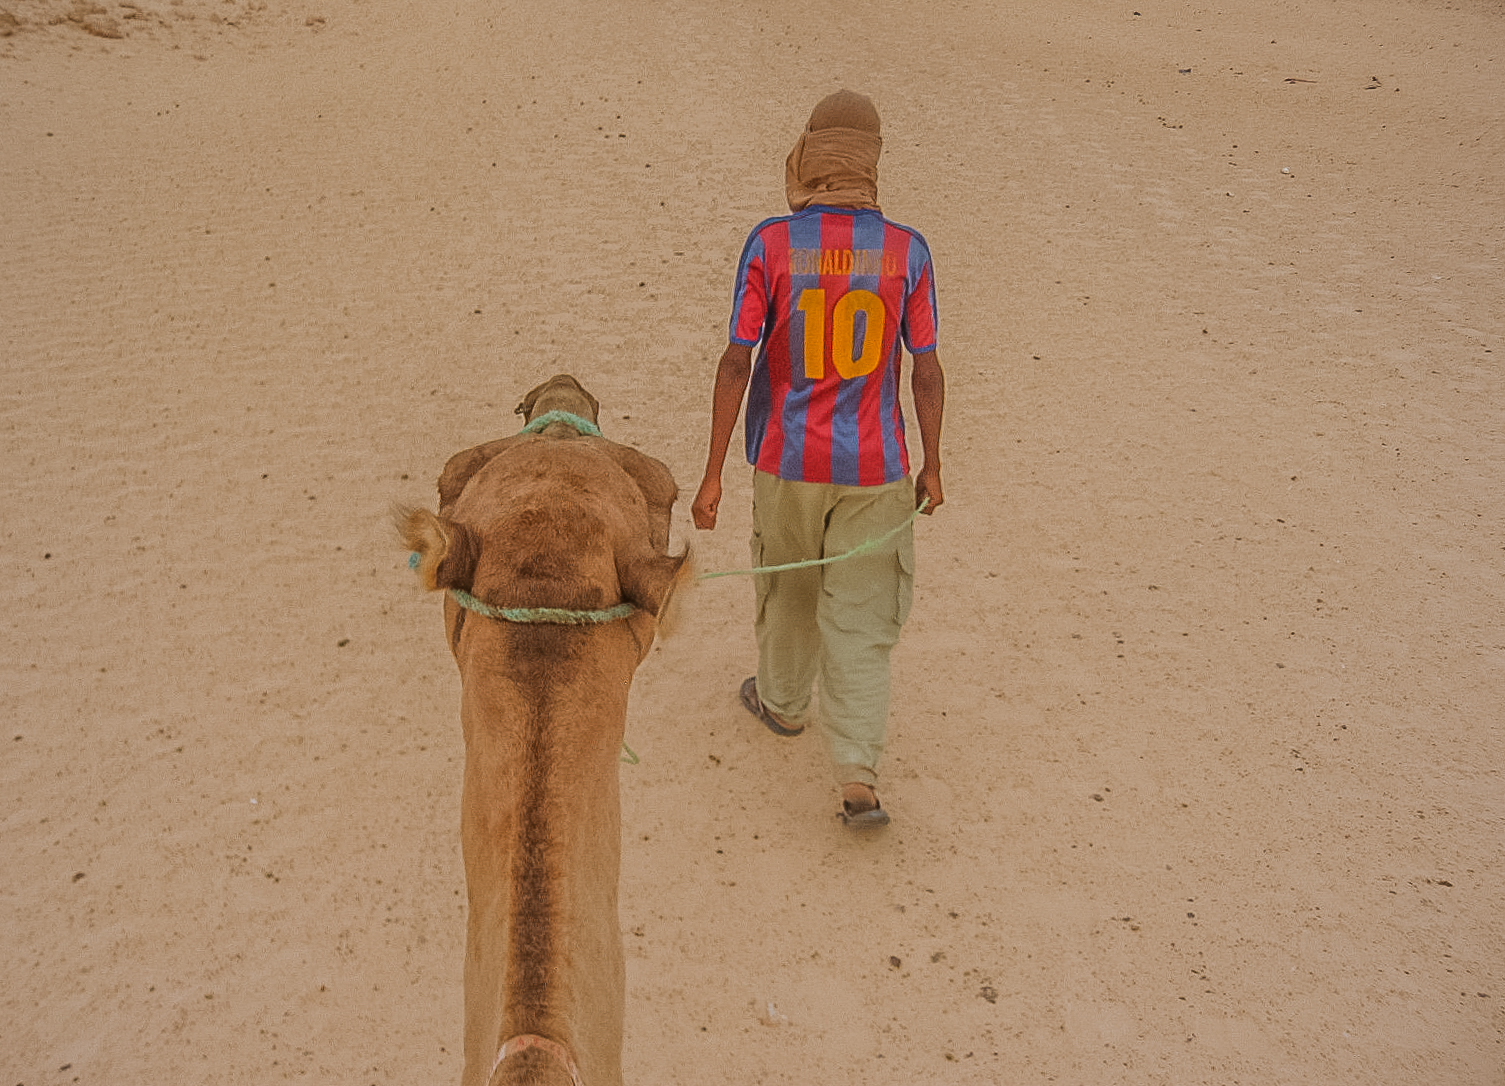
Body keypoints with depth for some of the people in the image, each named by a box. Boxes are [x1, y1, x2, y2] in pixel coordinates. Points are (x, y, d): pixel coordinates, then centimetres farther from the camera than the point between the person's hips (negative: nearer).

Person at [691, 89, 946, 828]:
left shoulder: (770, 245, -10)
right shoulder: (906, 252, -6)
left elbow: (737, 362, -12)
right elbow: (926, 370, -3)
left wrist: (712, 474, -7)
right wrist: (931, 466, 9)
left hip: (788, 462, 0)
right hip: (874, 468, 0)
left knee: (788, 587, 24)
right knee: (860, 621, 6)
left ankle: (783, 702, 47)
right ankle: (857, 777, 0)